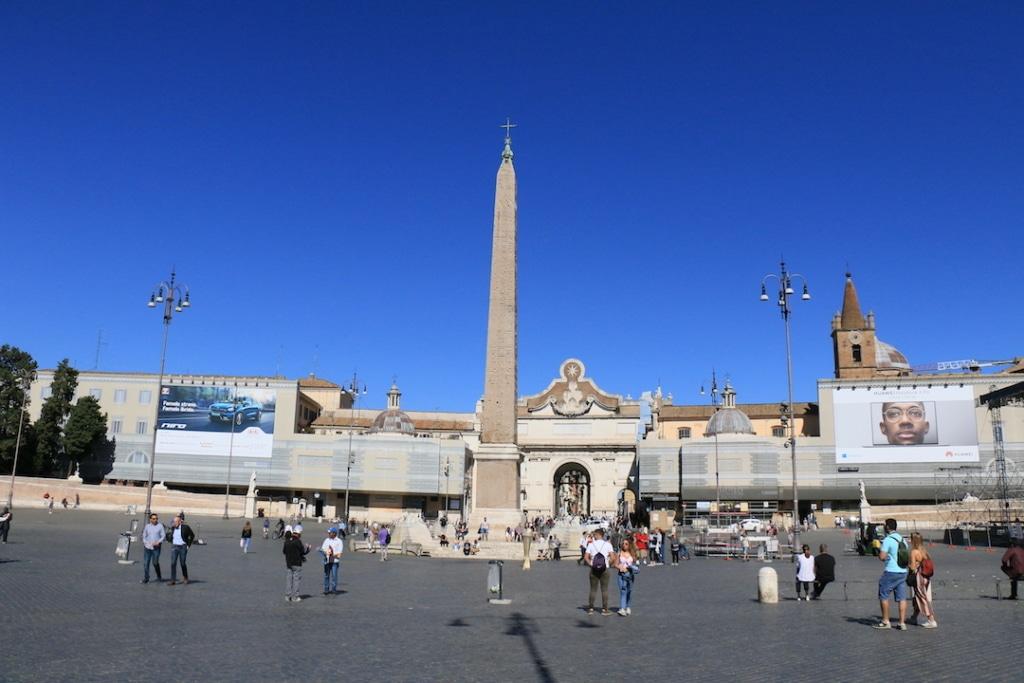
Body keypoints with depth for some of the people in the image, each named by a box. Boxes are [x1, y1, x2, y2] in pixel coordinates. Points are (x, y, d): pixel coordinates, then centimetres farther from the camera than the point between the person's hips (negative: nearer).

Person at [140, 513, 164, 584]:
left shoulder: (160, 526, 2)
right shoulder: (147, 526, 9)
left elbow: (163, 536, 0)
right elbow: (144, 536, 14)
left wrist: (158, 542, -15)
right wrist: (145, 542, -3)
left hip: (156, 547, -2)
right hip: (147, 547, 2)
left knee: (155, 563, -1)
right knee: (146, 563, -1)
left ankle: (159, 577, 17)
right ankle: (145, 578, 7)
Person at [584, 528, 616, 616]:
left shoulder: (591, 544, 1)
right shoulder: (607, 544, -2)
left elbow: (586, 557, -6)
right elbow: (613, 558, -10)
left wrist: (590, 564, 4)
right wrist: (608, 564, 5)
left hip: (594, 570, 1)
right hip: (604, 569, -1)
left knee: (593, 589, 9)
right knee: (604, 590, 5)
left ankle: (590, 608, 12)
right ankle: (604, 609, 7)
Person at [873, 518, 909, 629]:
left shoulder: (888, 540, -13)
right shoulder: (902, 539, 11)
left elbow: (882, 557, -19)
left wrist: (878, 550, 1)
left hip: (891, 572, -7)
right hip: (903, 571, 7)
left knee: (883, 596, 3)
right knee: (902, 598, 6)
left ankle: (885, 622, 6)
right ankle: (902, 623, 5)